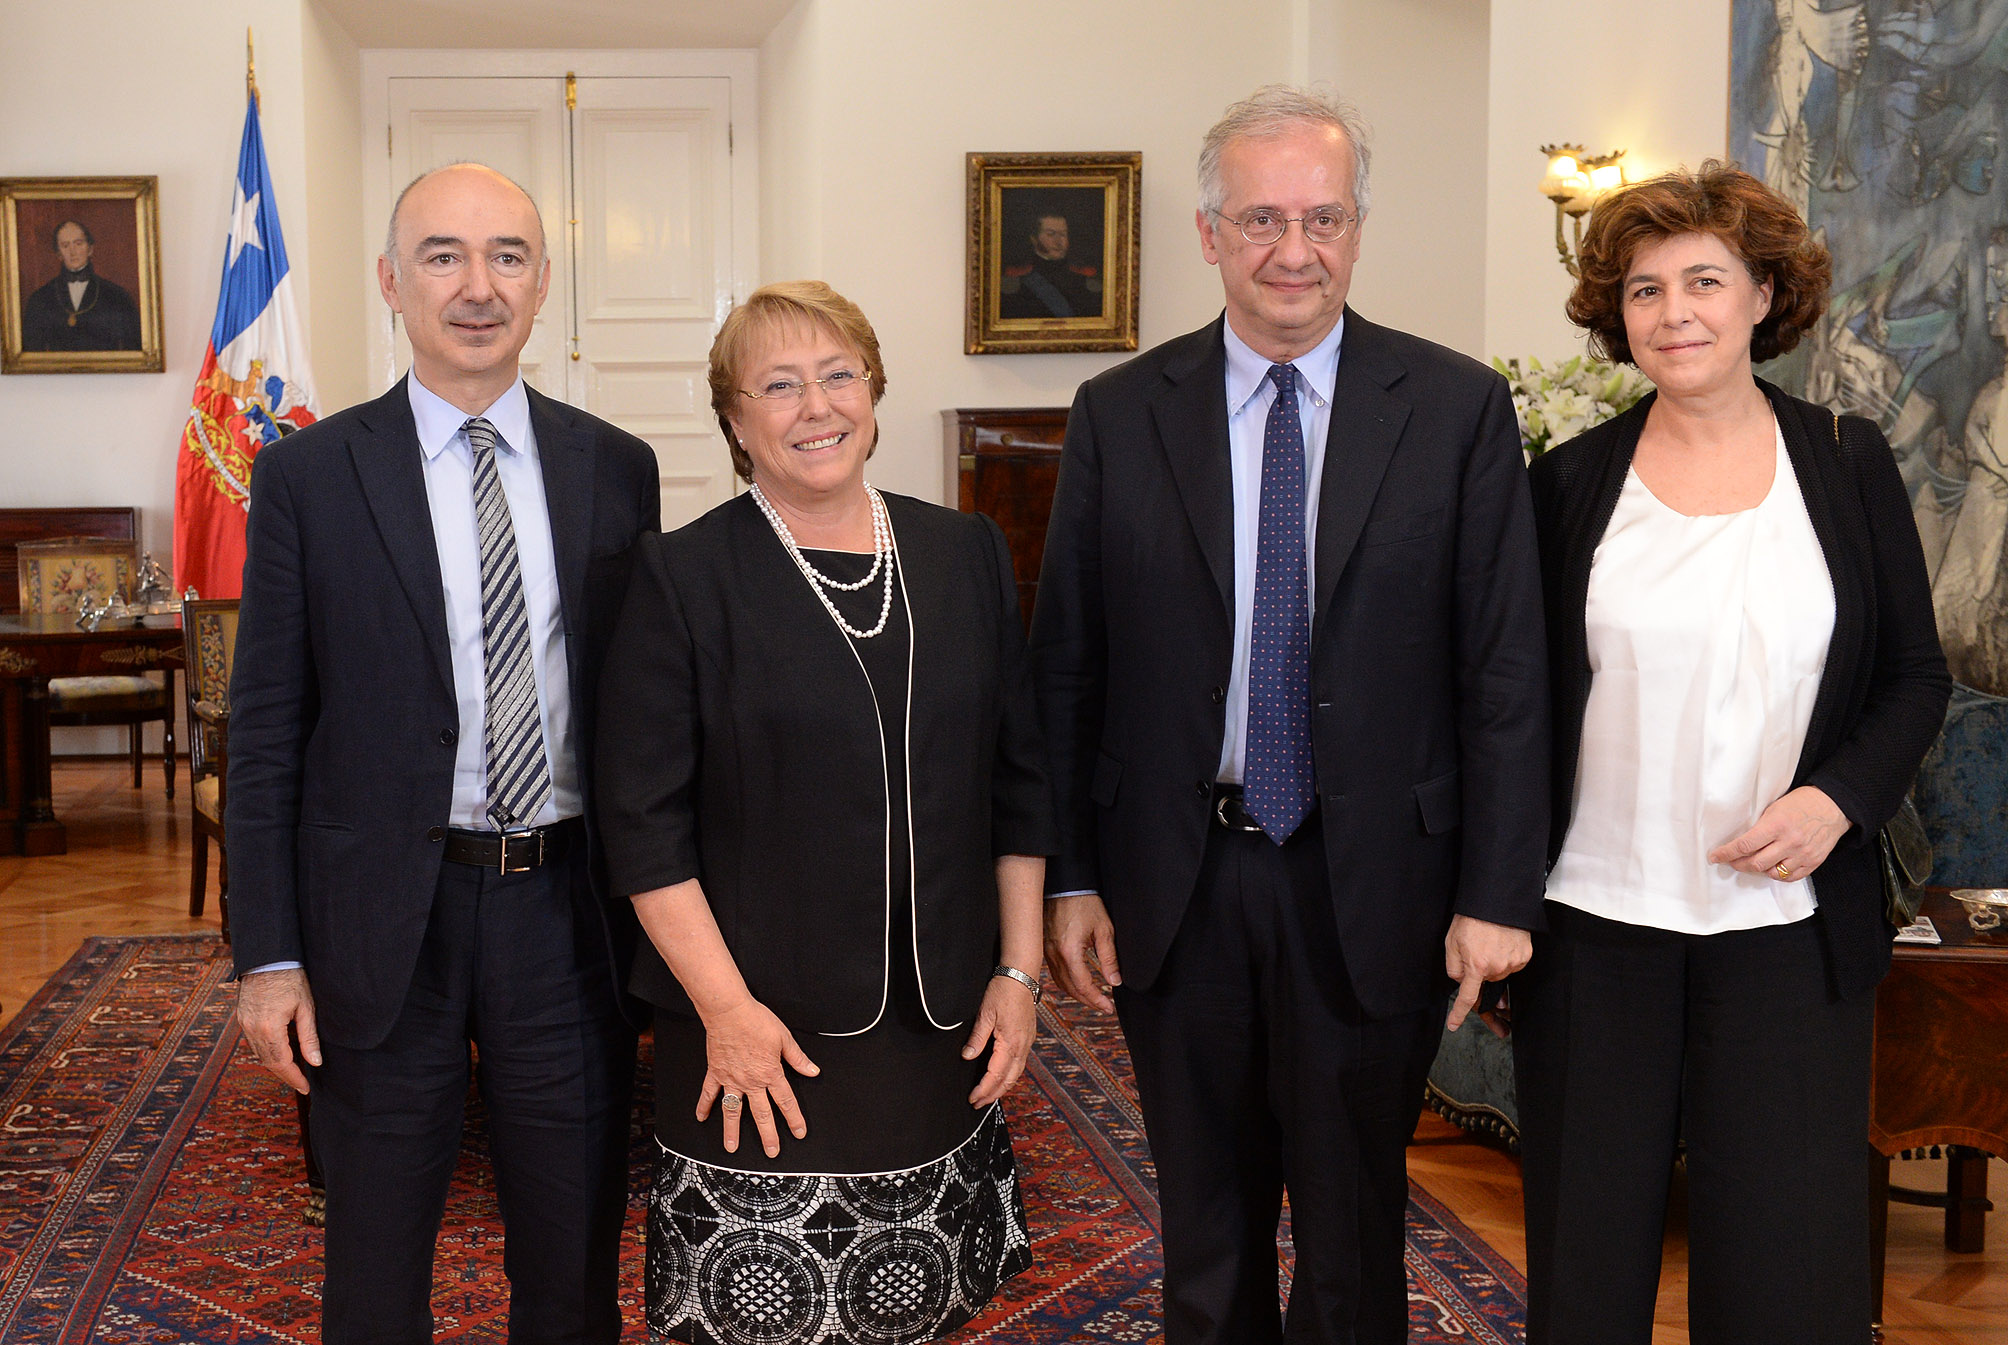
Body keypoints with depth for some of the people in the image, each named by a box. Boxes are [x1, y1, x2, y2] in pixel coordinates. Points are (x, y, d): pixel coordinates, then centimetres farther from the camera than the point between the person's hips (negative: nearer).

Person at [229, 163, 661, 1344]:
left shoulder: (617, 470, 3)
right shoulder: (309, 476, -3)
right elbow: (266, 730, -2)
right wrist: (270, 956, -5)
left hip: (568, 908, 2)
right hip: (384, 922, -1)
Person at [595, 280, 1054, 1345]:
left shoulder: (967, 555, 7)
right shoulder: (682, 576, -4)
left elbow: (1019, 782, 10)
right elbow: (644, 820, -7)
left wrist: (1019, 973, 5)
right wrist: (725, 1006, -13)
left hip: (944, 1027, 4)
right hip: (762, 1034, -3)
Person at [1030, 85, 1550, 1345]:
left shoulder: (1459, 409, -3)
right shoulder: (1119, 415, 0)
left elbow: (1505, 669, -4)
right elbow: (1067, 665, 3)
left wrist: (1497, 894, -8)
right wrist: (1068, 877, 0)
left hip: (1369, 885, -1)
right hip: (1175, 880, 2)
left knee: (1353, 1231, 14)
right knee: (1205, 1226, 17)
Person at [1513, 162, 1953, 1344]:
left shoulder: (1848, 463, 3)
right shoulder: (1574, 482, 2)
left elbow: (1917, 678, 6)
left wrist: (1838, 798, -12)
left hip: (1786, 925, 0)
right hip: (1594, 925, 0)